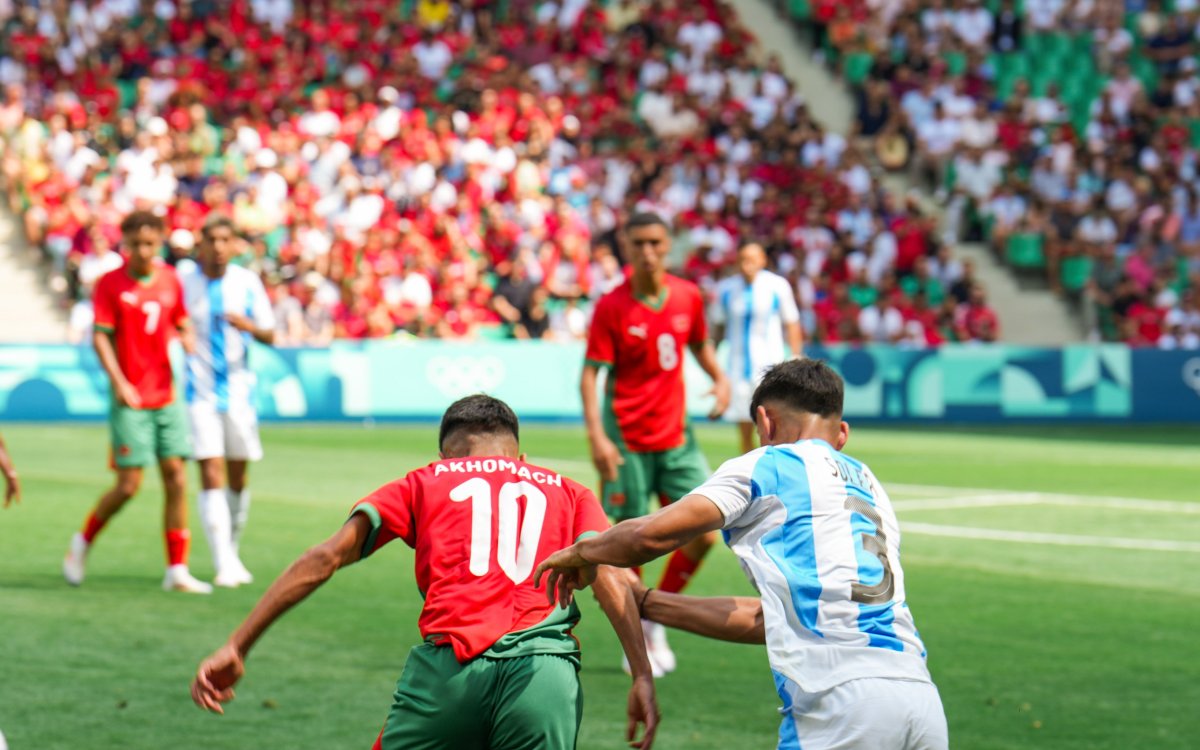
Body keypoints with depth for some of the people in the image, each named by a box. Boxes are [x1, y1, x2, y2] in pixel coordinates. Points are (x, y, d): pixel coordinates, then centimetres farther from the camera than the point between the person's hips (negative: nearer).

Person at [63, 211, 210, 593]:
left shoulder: (171, 279, 7)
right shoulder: (110, 283, -5)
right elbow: (100, 337, -8)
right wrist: (118, 382, -18)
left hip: (167, 396, 4)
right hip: (130, 399, -4)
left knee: (176, 477, -1)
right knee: (129, 484, -7)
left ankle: (177, 569, 3)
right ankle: (82, 543, 18)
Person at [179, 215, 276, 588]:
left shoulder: (247, 281, 1)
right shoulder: (181, 279, -4)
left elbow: (270, 335, 2)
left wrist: (249, 325, -18)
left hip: (239, 389, 3)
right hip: (200, 392, -2)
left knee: (238, 477, 10)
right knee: (211, 475, -13)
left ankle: (233, 553, 28)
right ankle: (224, 564, -16)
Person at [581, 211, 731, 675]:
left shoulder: (688, 297, 3)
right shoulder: (611, 307, -10)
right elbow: (591, 373, -10)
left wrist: (719, 380, 3)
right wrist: (596, 435, -20)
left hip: (676, 436, 5)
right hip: (628, 441, -4)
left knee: (703, 533, -2)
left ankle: (656, 619, 19)